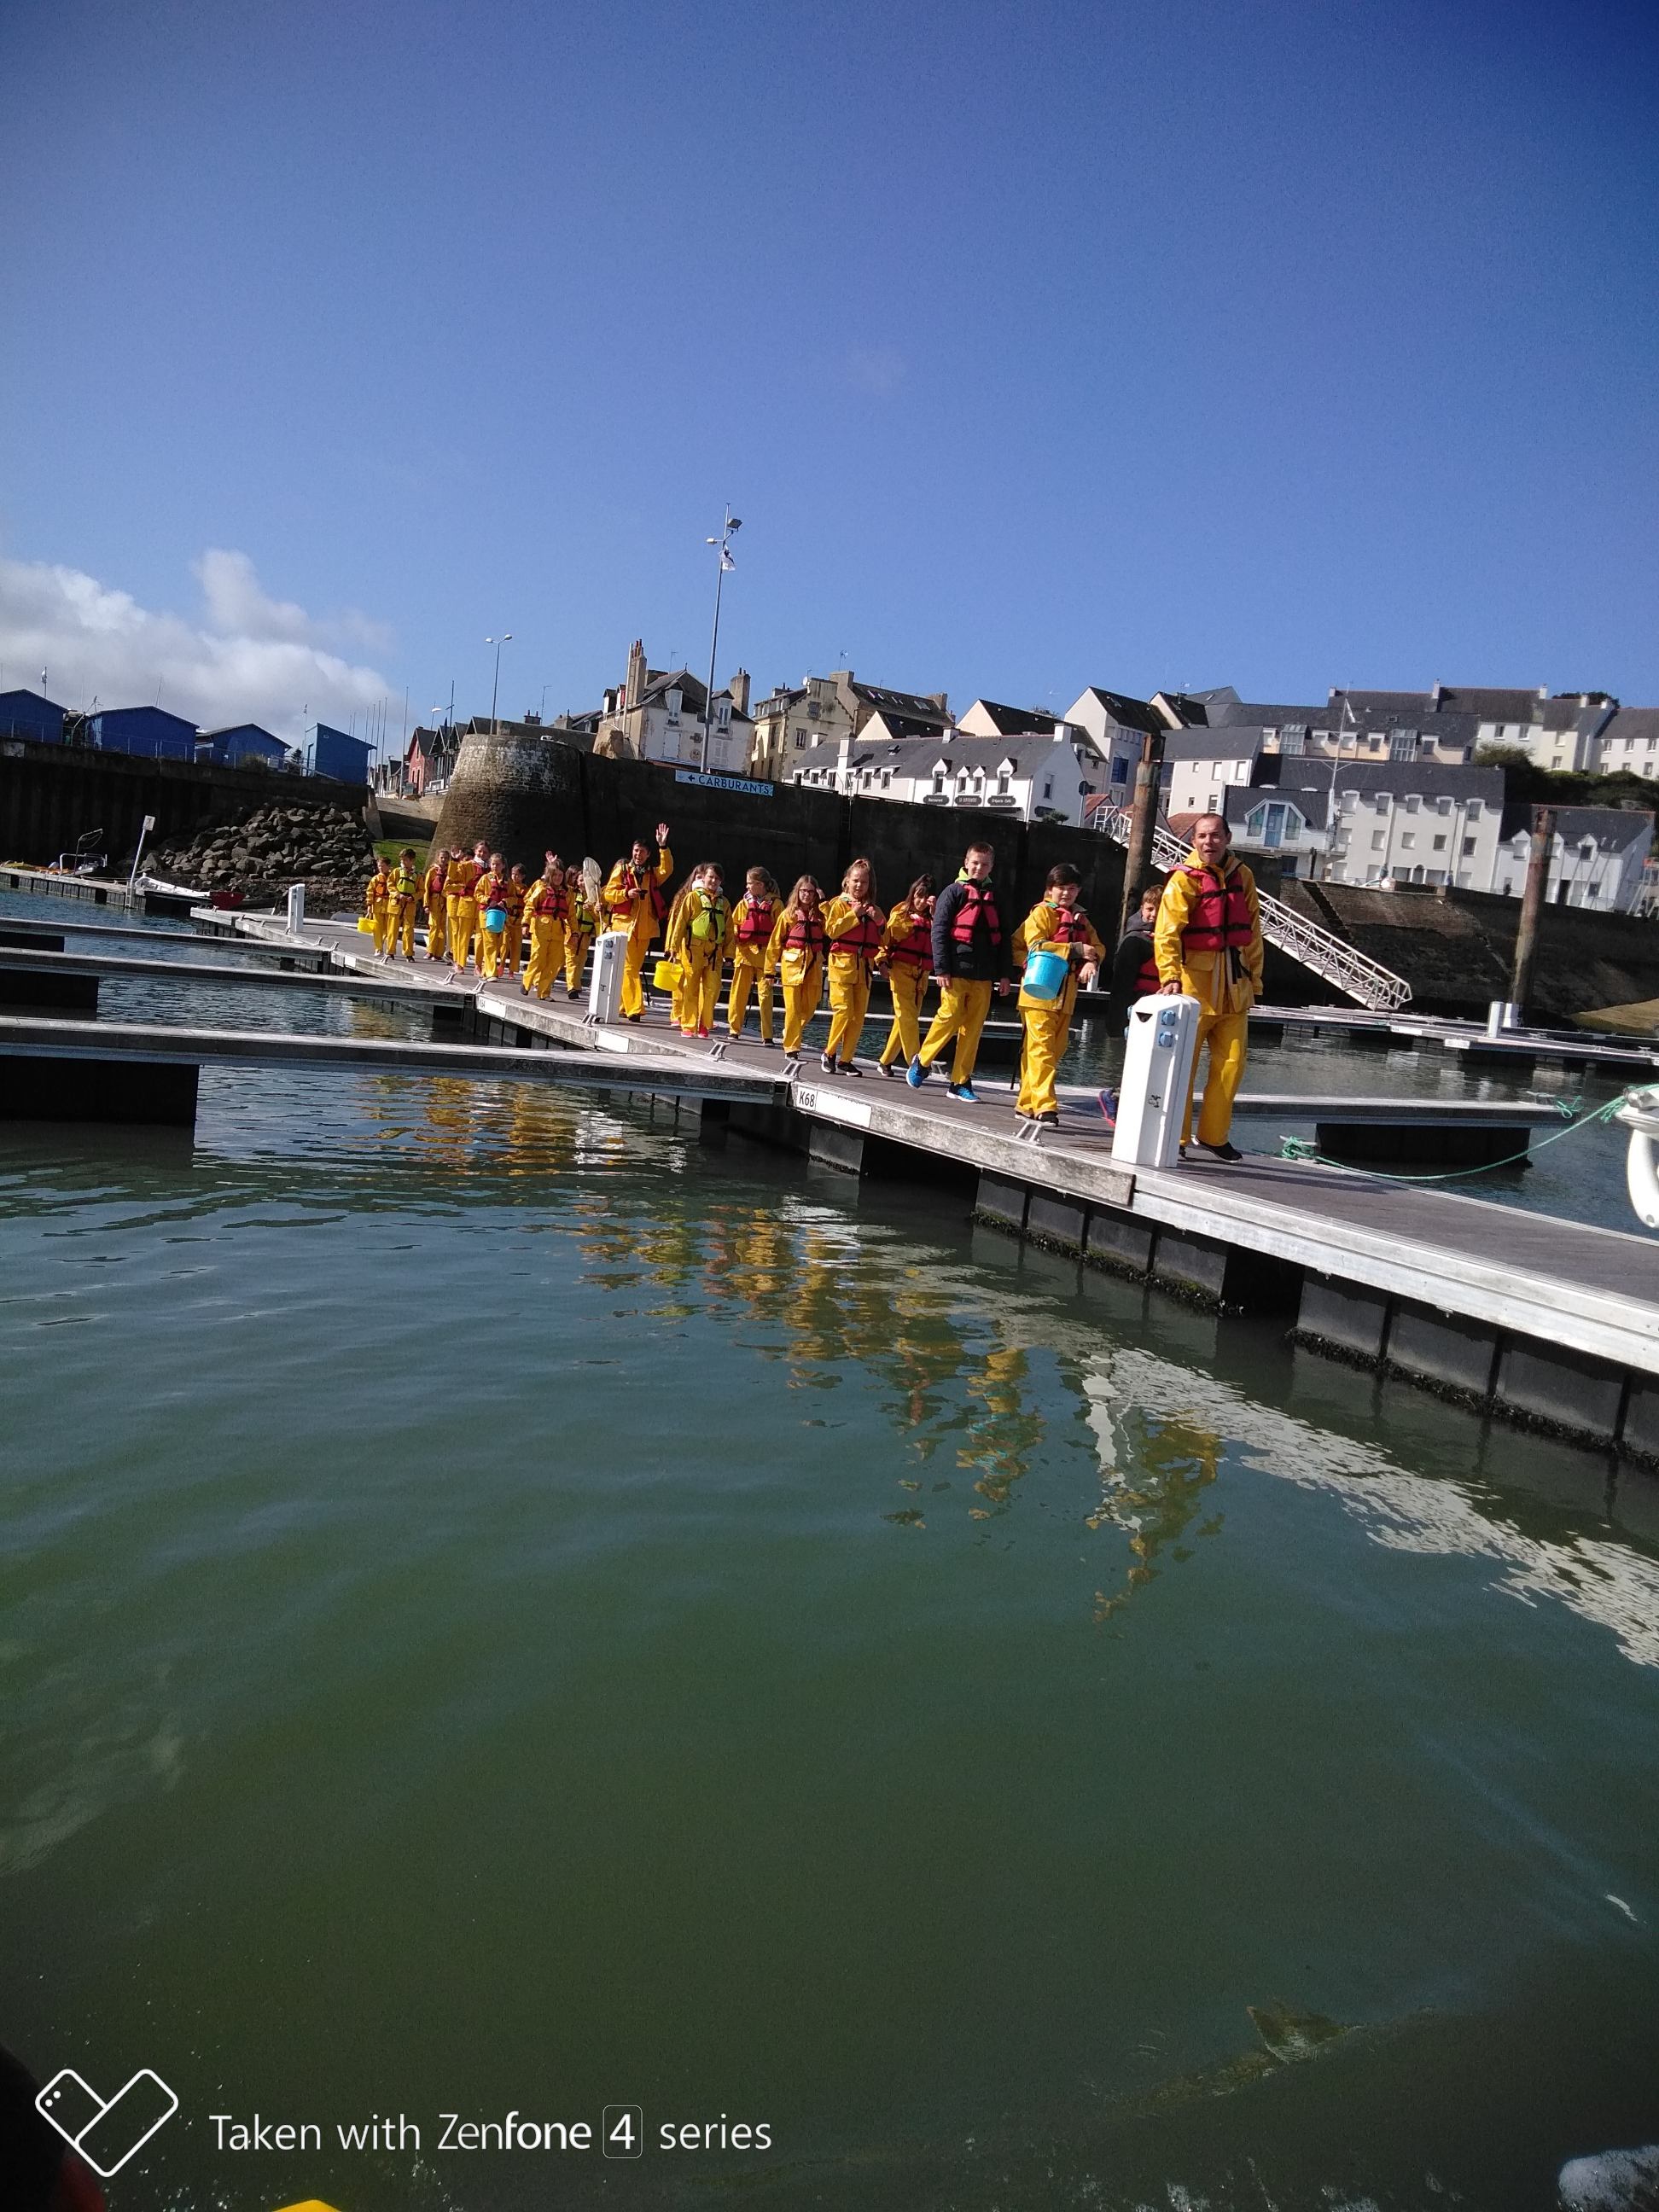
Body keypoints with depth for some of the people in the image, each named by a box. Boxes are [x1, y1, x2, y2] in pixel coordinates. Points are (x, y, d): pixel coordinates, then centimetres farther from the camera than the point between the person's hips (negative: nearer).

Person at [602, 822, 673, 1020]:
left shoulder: (652, 873, 13)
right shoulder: (622, 869, 4)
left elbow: (667, 870, -6)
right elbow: (608, 893, 1)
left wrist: (663, 847, -13)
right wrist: (626, 894, -16)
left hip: (644, 928, 4)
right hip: (624, 924, -4)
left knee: (635, 968, 9)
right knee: (629, 968, -9)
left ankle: (623, 1005, 19)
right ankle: (634, 1009, -15)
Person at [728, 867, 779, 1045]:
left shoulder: (774, 904, 0)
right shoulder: (744, 903, 9)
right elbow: (734, 924, 12)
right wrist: (734, 937, -7)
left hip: (765, 953, -3)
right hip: (744, 951, 3)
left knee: (765, 994, -4)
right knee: (738, 992, 5)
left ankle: (767, 1036, -1)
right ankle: (734, 1029, 17)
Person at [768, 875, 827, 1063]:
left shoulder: (820, 915, 10)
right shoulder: (789, 914, 3)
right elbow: (776, 942, 3)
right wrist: (770, 966, -1)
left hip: (813, 964, 3)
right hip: (792, 963, -3)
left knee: (809, 1008, 6)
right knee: (793, 1008, -4)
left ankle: (791, 1032, 33)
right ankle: (791, 1049, 3)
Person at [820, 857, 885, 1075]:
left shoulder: (873, 909, 15)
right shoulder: (840, 904, 2)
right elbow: (831, 930, -13)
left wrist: (879, 921, -5)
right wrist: (854, 915, -14)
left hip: (864, 967, 5)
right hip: (842, 962, -5)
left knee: (859, 1015, 1)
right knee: (843, 1010, -13)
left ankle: (846, 1059, 9)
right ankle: (829, 1053, 4)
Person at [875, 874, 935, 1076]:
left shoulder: (932, 919, 13)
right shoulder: (900, 915, 4)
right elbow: (886, 939, 1)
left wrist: (935, 913, -13)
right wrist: (882, 961, -13)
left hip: (921, 974, 5)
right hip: (901, 970, -4)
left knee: (907, 1018, 6)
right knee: (907, 1016, -12)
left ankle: (886, 1061, 16)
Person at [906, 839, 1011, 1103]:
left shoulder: (994, 898, 16)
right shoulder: (954, 892, 2)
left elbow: (1002, 939, 18)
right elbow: (939, 931, -5)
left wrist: (1003, 974, 12)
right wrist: (942, 969, -12)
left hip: (983, 976, 5)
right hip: (956, 972, -4)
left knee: (973, 1028, 2)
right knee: (949, 1018, -10)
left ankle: (960, 1082, 8)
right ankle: (922, 1062, 12)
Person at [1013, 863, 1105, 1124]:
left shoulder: (1081, 918, 19)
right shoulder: (1041, 912, -2)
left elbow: (1098, 946, 13)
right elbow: (1036, 945, -15)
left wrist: (1091, 961, -11)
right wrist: (1075, 950, -18)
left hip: (1066, 995, 8)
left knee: (1056, 1050, 9)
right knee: (1041, 1049, -12)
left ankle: (1027, 1104, 16)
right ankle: (1045, 1107, -16)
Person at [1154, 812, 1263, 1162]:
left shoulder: (1242, 876, 9)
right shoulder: (1184, 879, -8)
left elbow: (1252, 932, 15)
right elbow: (1167, 933, -17)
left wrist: (1254, 980, 14)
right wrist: (1170, 976, -31)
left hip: (1233, 982, 5)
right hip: (1195, 979, -5)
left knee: (1232, 1062, 8)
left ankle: (1214, 1135, 21)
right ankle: (1175, 1137, 7)